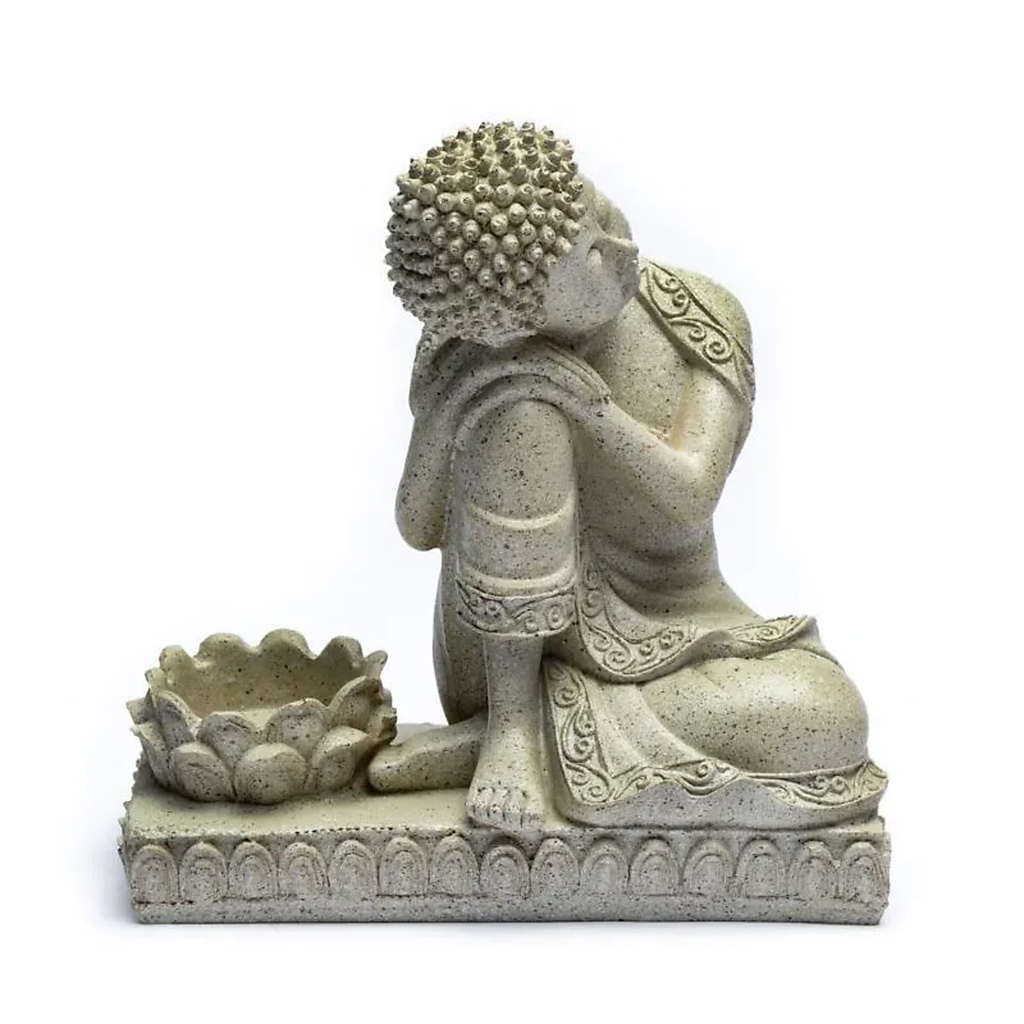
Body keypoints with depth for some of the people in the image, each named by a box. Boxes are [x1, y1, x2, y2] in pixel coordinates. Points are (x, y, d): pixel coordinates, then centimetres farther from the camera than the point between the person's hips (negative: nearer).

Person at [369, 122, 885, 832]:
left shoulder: (708, 317, -9)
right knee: (519, 412, -28)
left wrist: (584, 393, -33)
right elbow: (419, 528, -11)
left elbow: (691, 498, -20)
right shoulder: (469, 357, -13)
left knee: (836, 722, -28)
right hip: (521, 648, -2)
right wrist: (446, 415, -30)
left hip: (672, 641, 2)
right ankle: (509, 725, -19)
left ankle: (548, 736, -18)